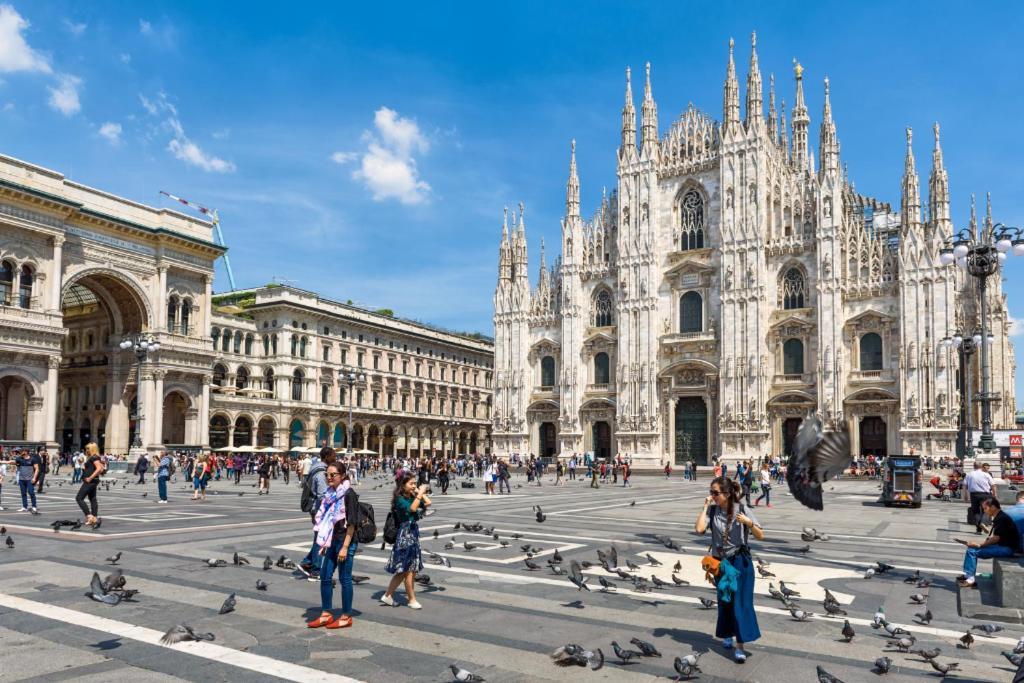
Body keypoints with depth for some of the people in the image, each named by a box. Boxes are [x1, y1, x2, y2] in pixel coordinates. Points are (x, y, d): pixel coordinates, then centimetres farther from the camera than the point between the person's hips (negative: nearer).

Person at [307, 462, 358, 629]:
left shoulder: (349, 494, -14)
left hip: (346, 542, -8)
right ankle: (326, 614, 21)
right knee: (325, 577, 10)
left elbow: (351, 522, -16)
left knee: (344, 579, 2)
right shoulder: (331, 494, 9)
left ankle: (346, 617, 14)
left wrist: (345, 547, -18)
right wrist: (325, 543, 14)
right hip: (332, 541, 8)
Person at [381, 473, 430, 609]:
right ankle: (412, 600, 10)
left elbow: (427, 503, 2)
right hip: (405, 534, -8)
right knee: (409, 569, -1)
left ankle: (388, 596, 18)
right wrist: (421, 493, -24)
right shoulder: (399, 499, -12)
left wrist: (419, 492, 1)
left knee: (404, 570, 10)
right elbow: (412, 508, -28)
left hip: (413, 533, 8)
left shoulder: (412, 497, 9)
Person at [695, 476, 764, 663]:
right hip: (720, 562, 3)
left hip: (740, 562, -3)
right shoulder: (712, 510, -5)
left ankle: (740, 646, 0)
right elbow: (699, 529, -21)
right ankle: (728, 635, 37)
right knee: (724, 600, 16)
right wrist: (705, 506, -17)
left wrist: (749, 523, -27)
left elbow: (761, 536, -8)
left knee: (741, 601, -6)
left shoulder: (742, 509, -11)